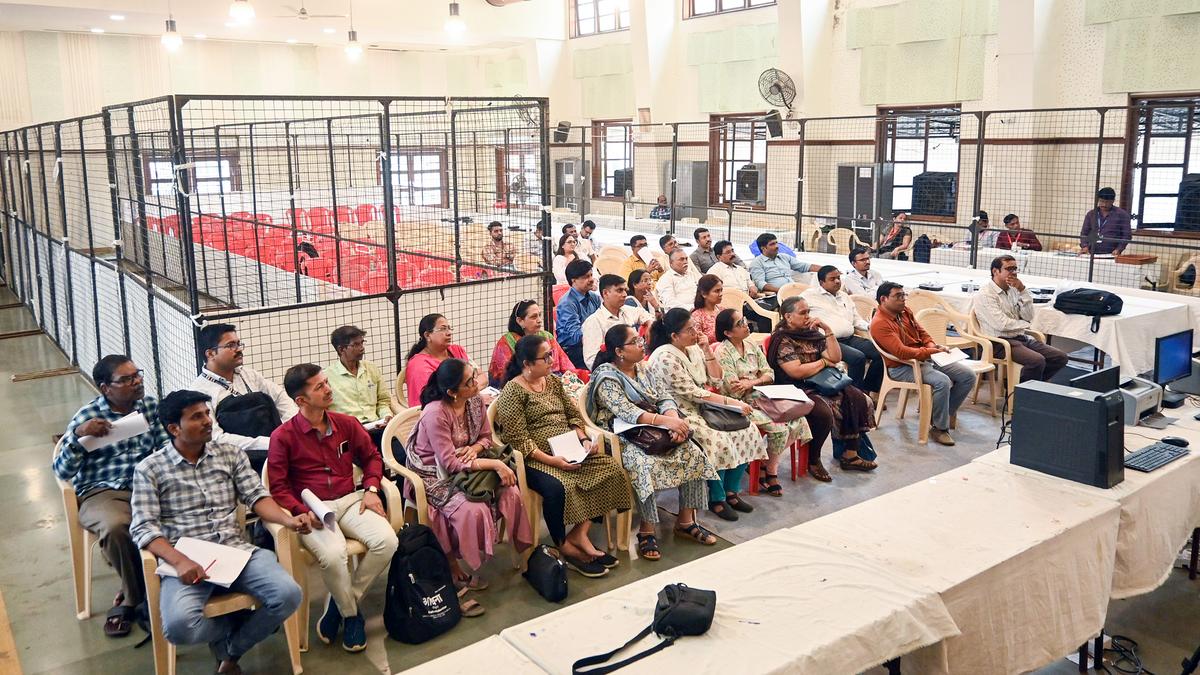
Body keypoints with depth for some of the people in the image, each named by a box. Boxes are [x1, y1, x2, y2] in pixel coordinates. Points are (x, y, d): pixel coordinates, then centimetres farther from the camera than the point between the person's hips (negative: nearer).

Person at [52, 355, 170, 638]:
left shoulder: (151, 406, 9)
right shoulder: (87, 416, -1)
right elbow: (62, 471, -3)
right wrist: (78, 435, -19)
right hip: (103, 492, -3)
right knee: (116, 527, -37)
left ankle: (132, 596, -7)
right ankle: (140, 593, -7)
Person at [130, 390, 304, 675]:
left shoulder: (231, 454, 12)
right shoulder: (149, 469, 2)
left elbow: (257, 497, 6)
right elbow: (144, 528, -4)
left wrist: (288, 520, -15)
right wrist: (179, 561, -21)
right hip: (188, 560, -3)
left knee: (289, 594, -23)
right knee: (178, 626, -32)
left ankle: (230, 651, 5)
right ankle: (241, 624, 3)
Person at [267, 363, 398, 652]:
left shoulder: (347, 424, 7)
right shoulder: (283, 436, -5)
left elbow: (371, 456, 21)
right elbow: (278, 487, -4)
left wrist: (371, 489, 4)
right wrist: (304, 513, -18)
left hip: (350, 501, 4)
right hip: (312, 510, -4)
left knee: (387, 541, -23)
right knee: (333, 554, -34)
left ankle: (340, 603, -2)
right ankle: (351, 615, -2)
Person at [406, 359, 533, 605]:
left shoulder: (475, 401, -4)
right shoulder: (435, 414, -25)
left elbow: (486, 437, 9)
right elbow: (450, 463, -26)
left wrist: (475, 448, -16)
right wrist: (495, 464, -28)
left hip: (465, 467, 7)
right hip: (434, 477, -6)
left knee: (510, 492, -17)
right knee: (472, 510, -30)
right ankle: (454, 571, -9)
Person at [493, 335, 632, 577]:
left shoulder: (553, 381, 15)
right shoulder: (513, 391, -8)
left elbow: (573, 415, 19)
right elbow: (518, 439, -15)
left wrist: (584, 440, -1)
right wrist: (550, 460, -22)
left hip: (568, 451, 8)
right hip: (535, 458, -8)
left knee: (610, 468, -13)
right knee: (558, 487, -36)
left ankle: (579, 533, -12)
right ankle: (566, 548, -15)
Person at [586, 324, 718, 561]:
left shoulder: (642, 368, 13)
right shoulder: (606, 377, -11)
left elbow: (663, 398, 6)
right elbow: (625, 411, -24)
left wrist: (674, 418, -18)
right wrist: (664, 420, -33)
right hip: (623, 439, -7)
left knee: (694, 453, -12)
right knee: (646, 464, -35)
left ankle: (685, 520, -1)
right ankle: (647, 530, -21)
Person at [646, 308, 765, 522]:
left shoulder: (694, 349, 9)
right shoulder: (665, 357, -17)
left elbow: (716, 380, 9)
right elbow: (691, 393, -21)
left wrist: (707, 351, -4)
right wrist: (730, 402, -21)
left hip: (702, 409, 9)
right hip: (679, 416, -8)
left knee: (746, 430, -7)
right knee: (718, 440, -28)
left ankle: (731, 491, 4)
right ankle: (717, 499, -8)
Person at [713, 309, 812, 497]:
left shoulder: (752, 347, 10)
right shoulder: (722, 352, -12)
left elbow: (769, 374, 6)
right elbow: (734, 390, -16)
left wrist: (751, 382, -13)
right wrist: (758, 380, -6)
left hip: (759, 398, 7)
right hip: (739, 404, -7)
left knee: (798, 421, -10)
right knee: (779, 427, -24)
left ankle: (768, 463, 7)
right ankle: (770, 472, 1)